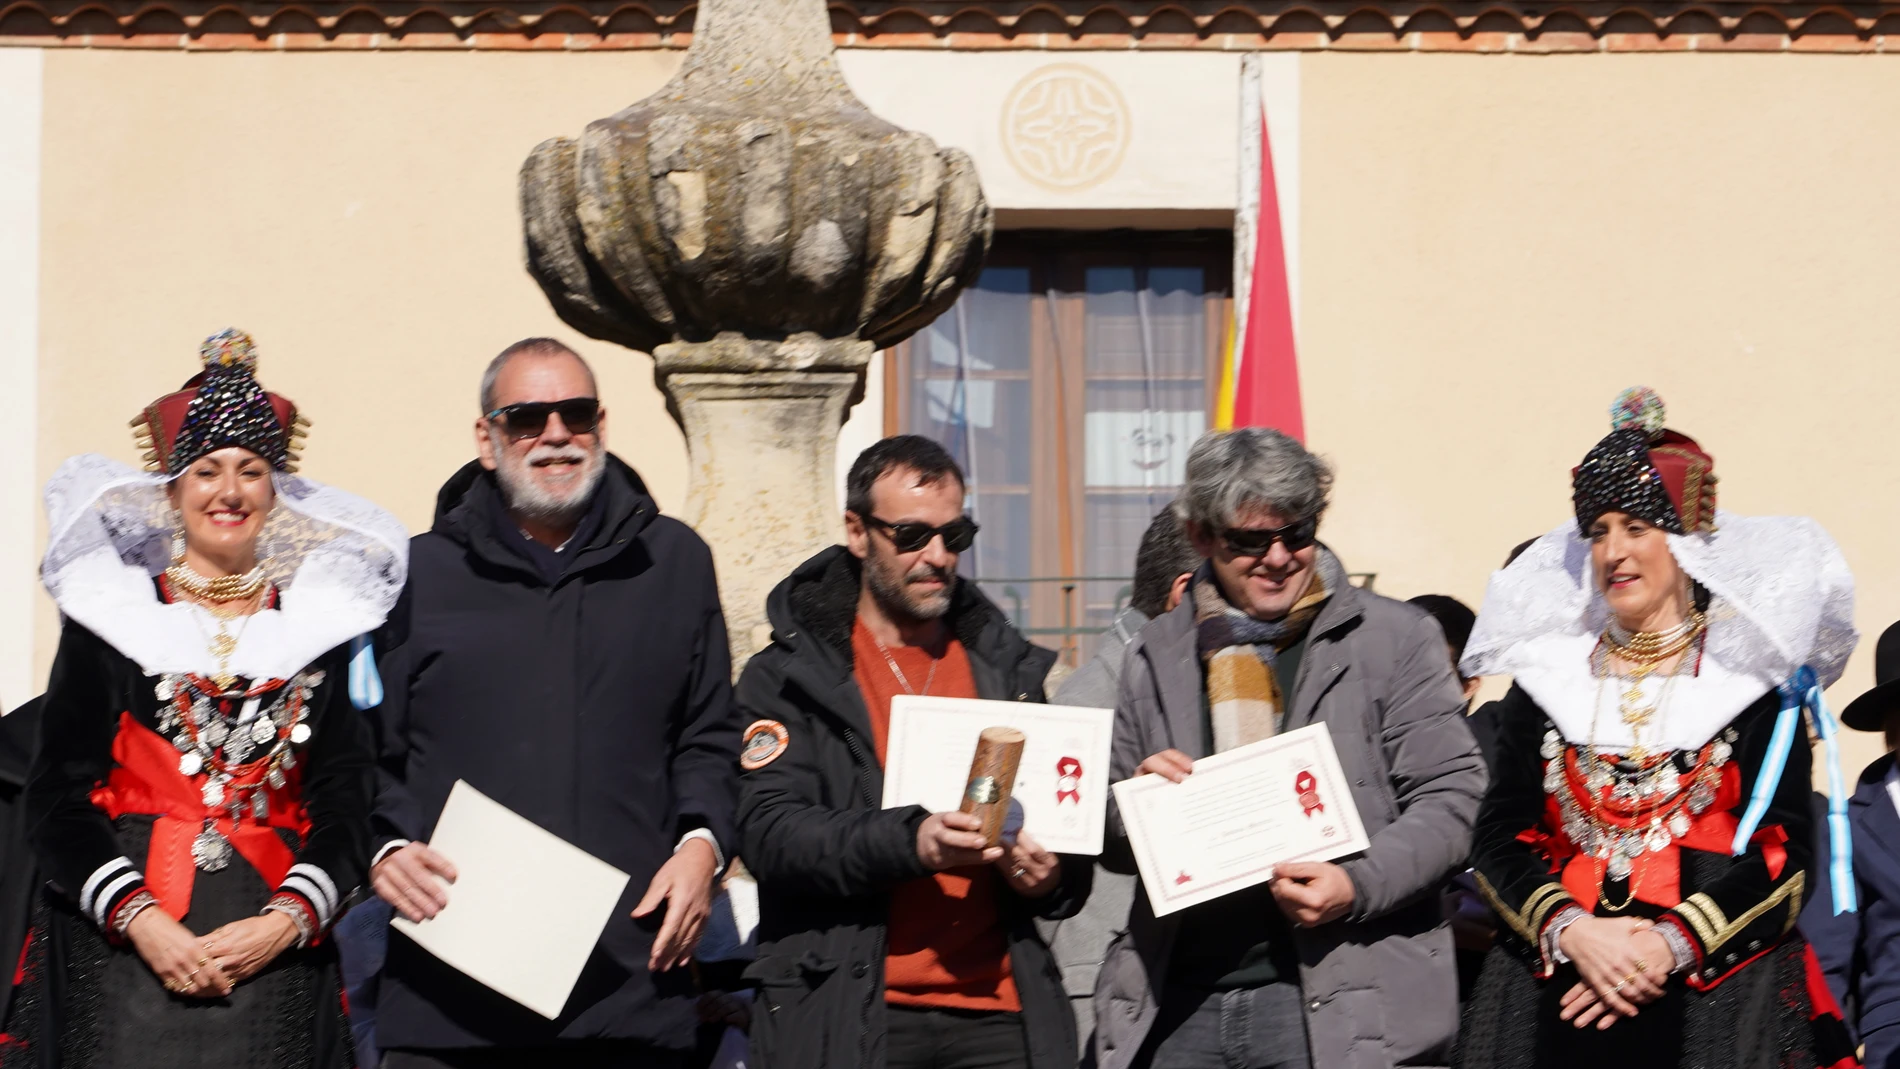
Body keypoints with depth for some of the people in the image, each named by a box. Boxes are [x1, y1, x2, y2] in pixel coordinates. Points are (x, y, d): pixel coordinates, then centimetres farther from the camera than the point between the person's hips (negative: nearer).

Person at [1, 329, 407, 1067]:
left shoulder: (320, 625, 10)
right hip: (121, 948, -1)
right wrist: (140, 921, -10)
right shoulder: (108, 617, 8)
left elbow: (346, 799, 7)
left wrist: (287, 921, -9)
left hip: (272, 948, 1)